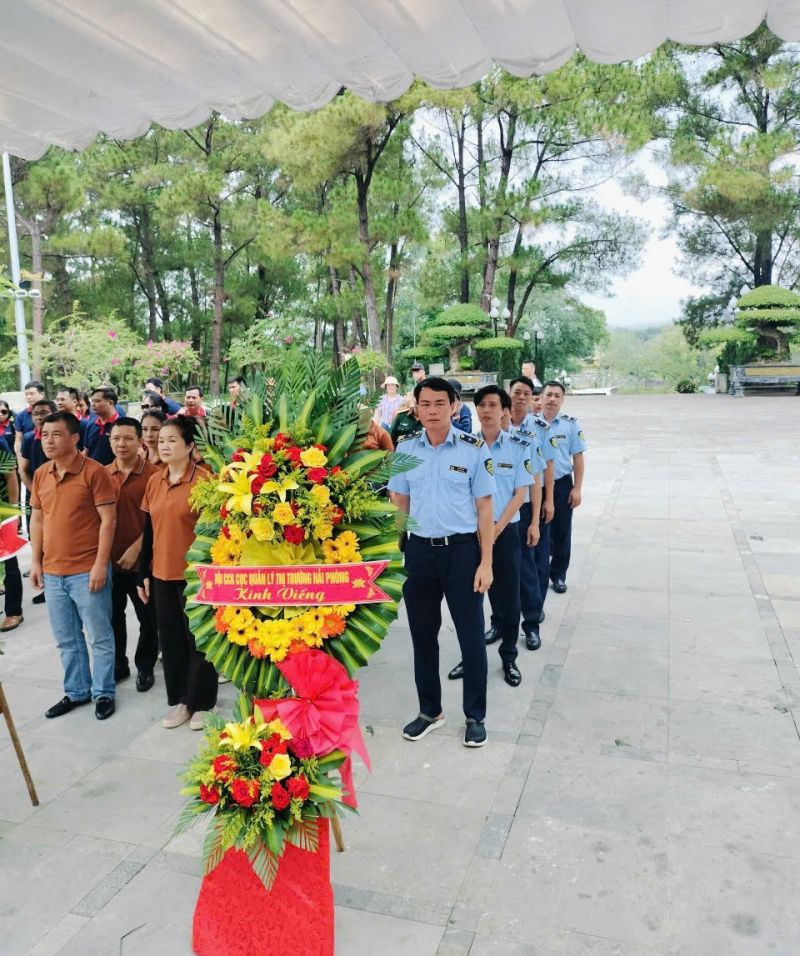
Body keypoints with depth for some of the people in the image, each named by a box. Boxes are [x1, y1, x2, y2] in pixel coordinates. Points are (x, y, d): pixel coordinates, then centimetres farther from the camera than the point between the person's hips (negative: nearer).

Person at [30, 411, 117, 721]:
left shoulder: (94, 472, -12)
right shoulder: (40, 475, 8)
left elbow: (108, 520, -13)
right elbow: (37, 520, 15)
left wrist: (101, 564, -15)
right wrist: (36, 561, 9)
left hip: (87, 571, -6)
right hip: (53, 572, 6)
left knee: (99, 636, 6)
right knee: (66, 638, 17)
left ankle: (103, 693, 21)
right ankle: (76, 691, 31)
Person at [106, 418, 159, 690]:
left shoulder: (152, 474, -10)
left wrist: (135, 549, -15)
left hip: (141, 561, -4)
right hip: (109, 560, 4)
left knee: (148, 618, 9)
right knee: (113, 616, 17)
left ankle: (145, 667, 27)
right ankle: (118, 664, 34)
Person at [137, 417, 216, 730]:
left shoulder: (204, 479, -12)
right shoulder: (155, 481, 7)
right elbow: (149, 530, 11)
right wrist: (143, 573, 11)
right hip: (162, 574, 6)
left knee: (197, 638, 6)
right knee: (170, 638, 14)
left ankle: (203, 702, 22)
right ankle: (179, 699, 29)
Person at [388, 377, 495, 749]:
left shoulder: (474, 448, -6)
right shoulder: (405, 448, 3)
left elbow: (484, 508, -4)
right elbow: (399, 504, 9)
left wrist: (485, 563, -8)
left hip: (462, 550, -3)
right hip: (419, 550, 3)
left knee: (471, 635, 6)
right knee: (422, 634, 13)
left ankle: (475, 716, 25)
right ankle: (429, 710, 32)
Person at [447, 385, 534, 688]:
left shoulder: (519, 447, -3)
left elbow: (520, 493, -5)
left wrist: (496, 529, -12)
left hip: (505, 531, -1)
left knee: (507, 595, 6)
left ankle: (509, 657, 24)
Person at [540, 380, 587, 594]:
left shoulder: (571, 424, -3)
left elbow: (577, 458, 0)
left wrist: (577, 488, -4)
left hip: (562, 484, 0)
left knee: (561, 532, 10)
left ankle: (558, 575, 25)